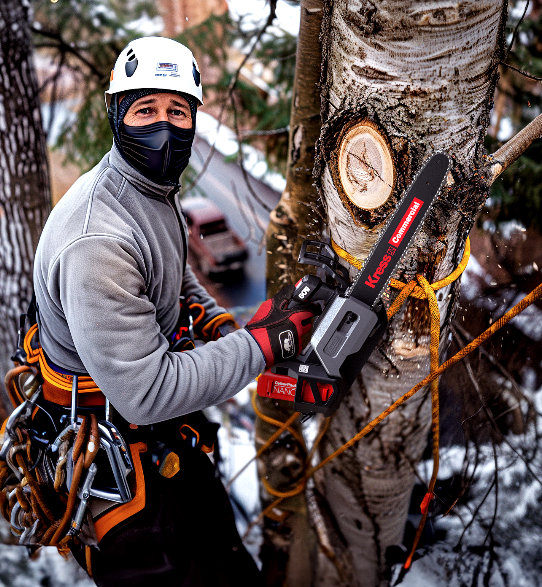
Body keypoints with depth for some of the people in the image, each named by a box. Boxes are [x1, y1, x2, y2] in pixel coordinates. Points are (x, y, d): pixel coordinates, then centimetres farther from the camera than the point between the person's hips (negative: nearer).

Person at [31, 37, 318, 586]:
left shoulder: (154, 191, 0)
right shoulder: (96, 242, -34)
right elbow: (145, 392, -33)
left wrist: (224, 326, 0)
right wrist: (264, 341, -28)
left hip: (163, 430, 9)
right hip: (107, 453, -9)